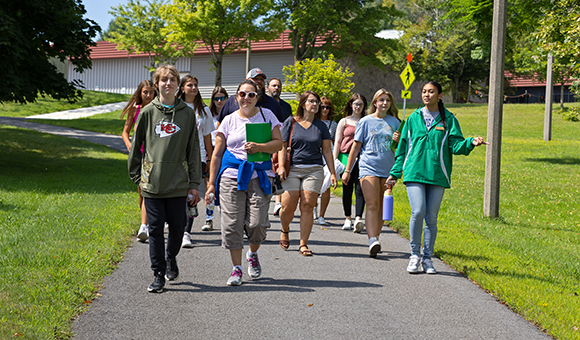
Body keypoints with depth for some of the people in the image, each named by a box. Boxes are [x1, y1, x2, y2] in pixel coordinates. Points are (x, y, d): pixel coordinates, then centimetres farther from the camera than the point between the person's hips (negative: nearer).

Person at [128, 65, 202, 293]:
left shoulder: (187, 113, 5)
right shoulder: (147, 113, 3)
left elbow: (193, 150, 6)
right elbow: (136, 146, 11)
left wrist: (194, 184, 3)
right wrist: (137, 176, 9)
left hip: (178, 183, 1)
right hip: (152, 183, 0)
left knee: (177, 226, 5)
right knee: (155, 229, 1)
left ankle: (171, 257, 35)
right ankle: (159, 275, 11)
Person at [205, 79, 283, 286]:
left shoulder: (266, 115, 9)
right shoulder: (229, 120, 9)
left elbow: (278, 143, 2)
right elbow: (217, 154, 10)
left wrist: (259, 147, -17)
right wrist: (211, 183, 6)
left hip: (260, 176, -1)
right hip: (232, 175, 1)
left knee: (257, 223, -7)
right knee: (232, 224, -4)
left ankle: (253, 254, 24)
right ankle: (237, 268, 7)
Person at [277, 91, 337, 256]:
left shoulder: (321, 126, 13)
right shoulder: (290, 123, 8)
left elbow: (327, 151, 14)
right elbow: (282, 146, 4)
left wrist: (332, 173, 7)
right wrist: (281, 166, -9)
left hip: (314, 170, 1)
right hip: (292, 169, -1)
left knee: (307, 206, -9)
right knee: (288, 206, -10)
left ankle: (303, 244, -1)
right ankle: (285, 230, 22)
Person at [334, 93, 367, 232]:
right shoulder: (344, 121, 10)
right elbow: (337, 142, 9)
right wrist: (334, 160, 0)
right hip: (346, 157, 1)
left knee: (360, 189, -11)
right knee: (347, 189, 5)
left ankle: (358, 219, -18)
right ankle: (347, 219, 15)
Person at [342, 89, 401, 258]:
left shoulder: (394, 122, 12)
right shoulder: (366, 121, 5)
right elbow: (356, 147, 7)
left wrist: (398, 141, -5)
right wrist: (347, 170, 5)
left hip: (387, 169, 3)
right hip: (369, 167, -3)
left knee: (381, 207, 5)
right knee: (372, 205, -15)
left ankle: (375, 239, 13)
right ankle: (372, 241, -23)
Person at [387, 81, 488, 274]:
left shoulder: (448, 119, 7)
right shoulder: (414, 118, 11)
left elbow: (456, 145, -2)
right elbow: (403, 148, 15)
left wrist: (471, 143, -22)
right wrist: (395, 173, 14)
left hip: (437, 174, 0)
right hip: (415, 172, 0)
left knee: (431, 217, 2)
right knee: (418, 212, -14)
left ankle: (427, 258, 15)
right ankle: (415, 255, 1)